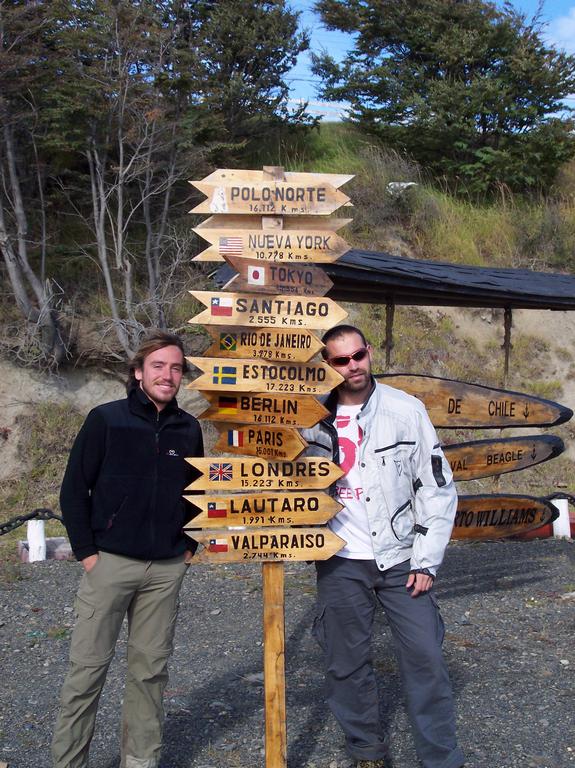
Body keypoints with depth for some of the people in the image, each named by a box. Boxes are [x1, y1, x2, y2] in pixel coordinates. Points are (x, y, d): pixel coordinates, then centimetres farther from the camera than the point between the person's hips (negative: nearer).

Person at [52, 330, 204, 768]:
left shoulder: (188, 429, 6)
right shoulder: (106, 419, -4)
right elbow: (74, 489, -3)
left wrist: (189, 545, 11)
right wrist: (86, 551, -6)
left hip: (166, 569, 3)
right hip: (109, 562, -3)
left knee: (151, 669, 9)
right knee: (88, 668, 0)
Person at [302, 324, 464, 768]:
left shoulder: (406, 409, -3)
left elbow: (437, 486, -2)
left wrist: (427, 561, -6)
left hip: (401, 559, -1)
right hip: (339, 563, 2)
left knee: (426, 658, -2)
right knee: (347, 663, 9)